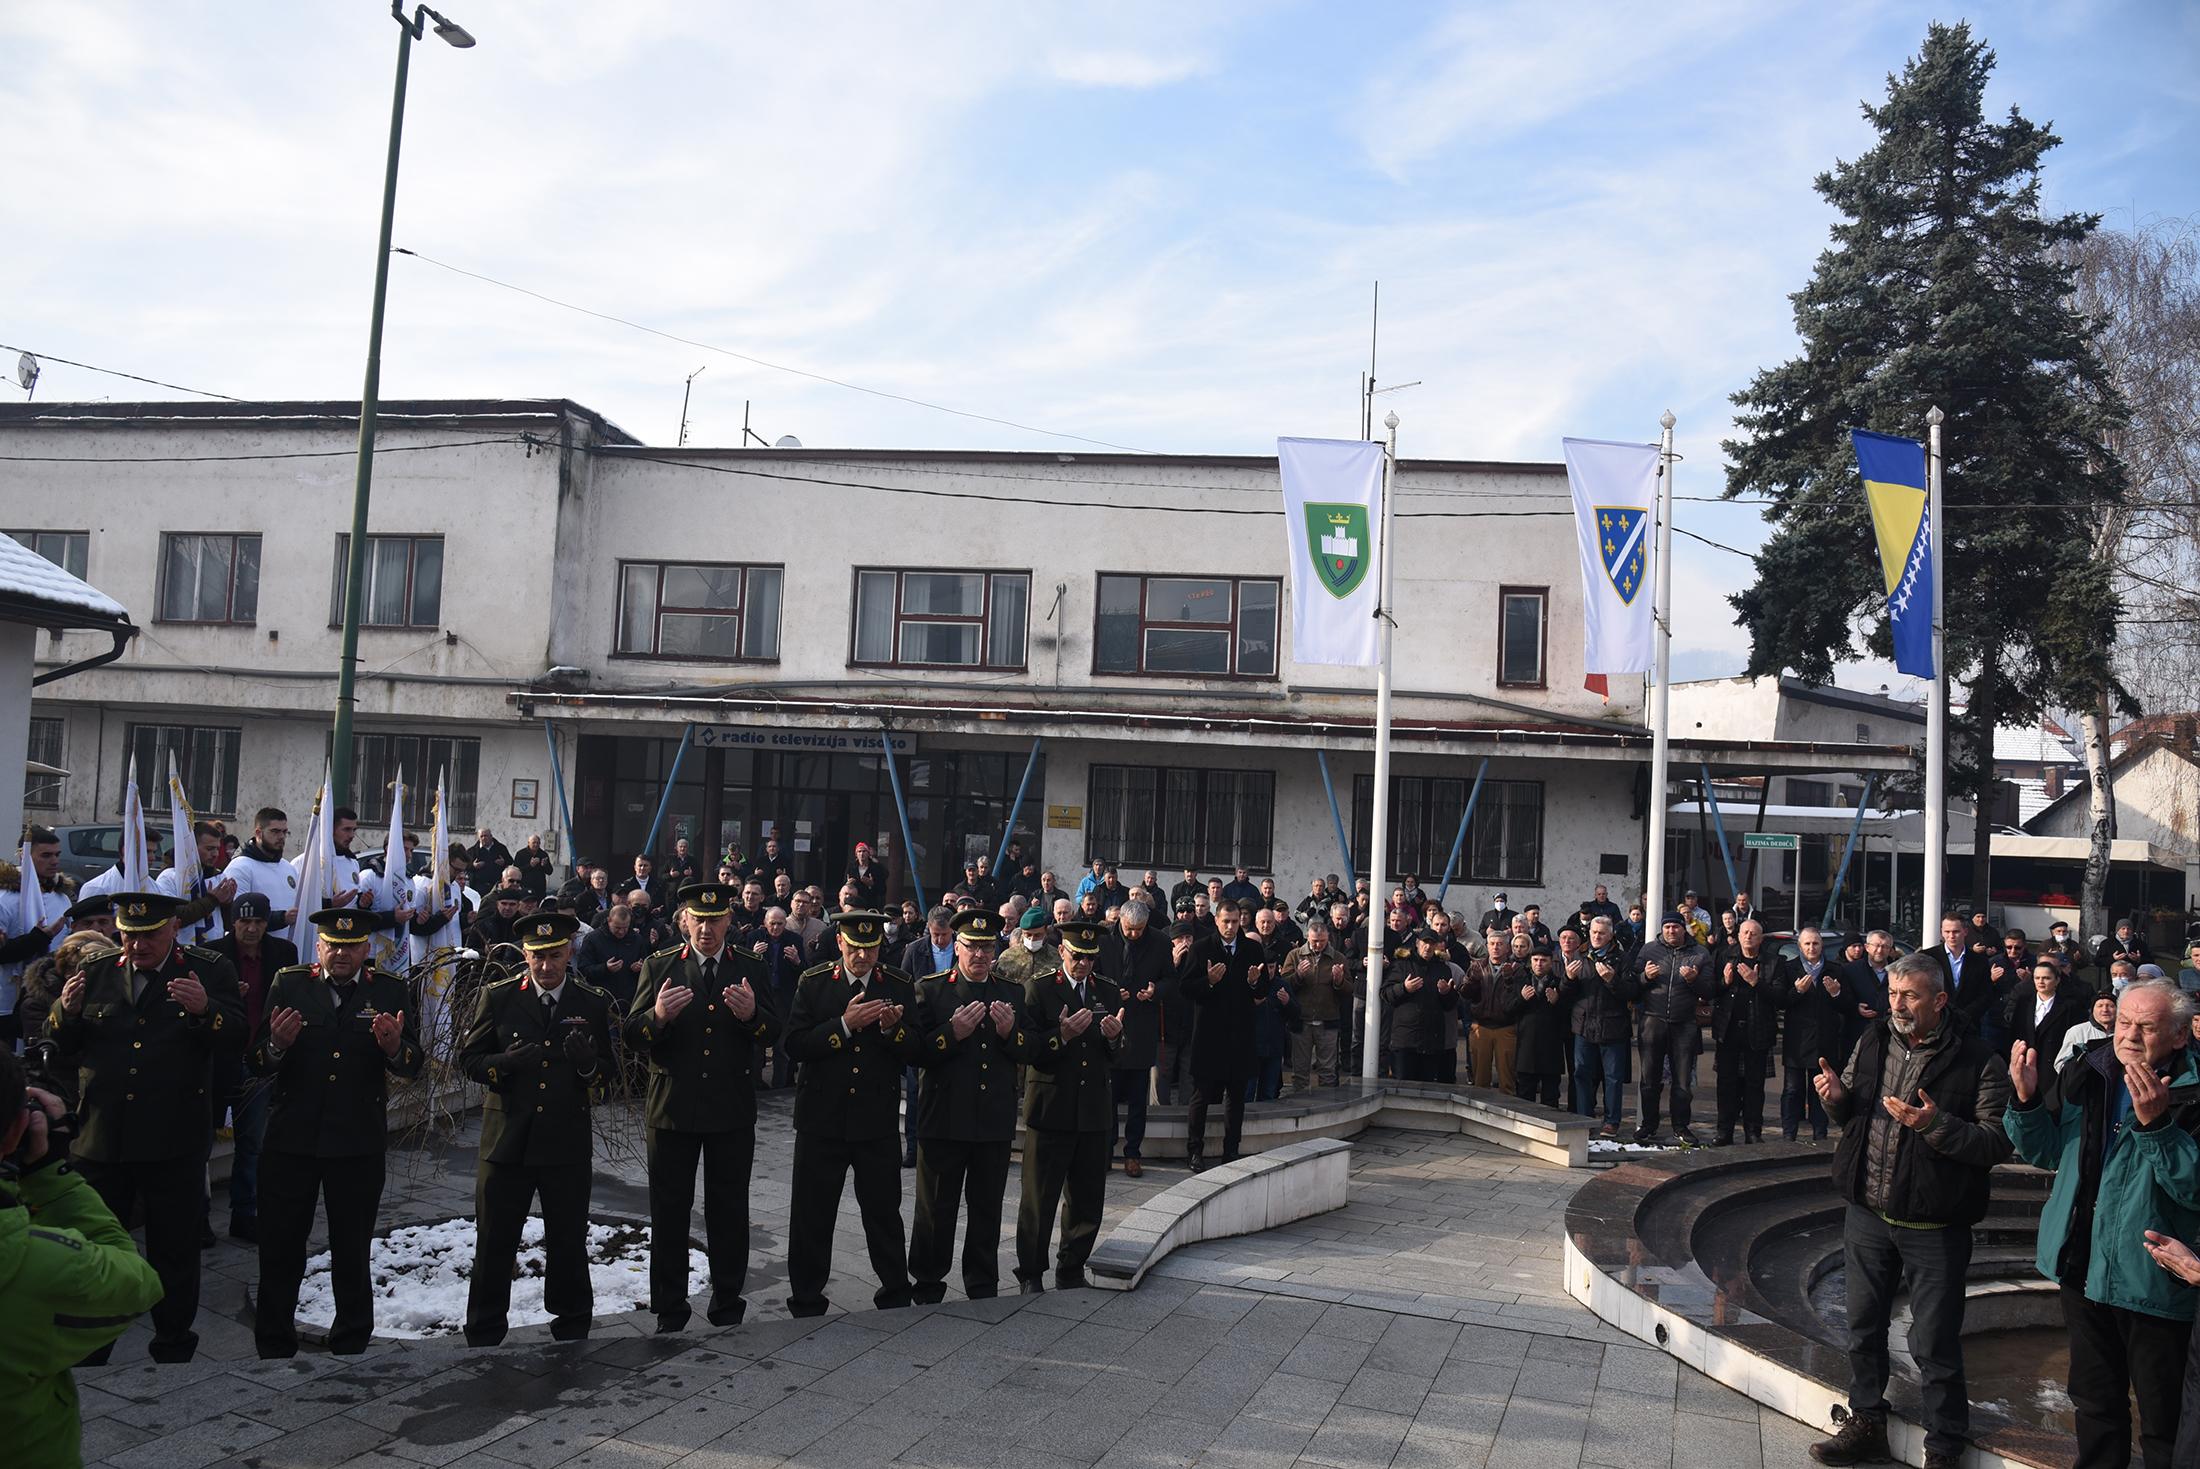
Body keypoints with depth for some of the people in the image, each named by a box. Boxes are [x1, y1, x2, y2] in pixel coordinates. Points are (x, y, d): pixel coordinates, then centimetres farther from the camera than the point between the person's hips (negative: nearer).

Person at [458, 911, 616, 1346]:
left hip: (568, 1143, 0)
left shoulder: (594, 1003, 4)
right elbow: (468, 1059, 1)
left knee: (568, 1244, 10)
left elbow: (609, 1072, 6)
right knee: (494, 1244, 8)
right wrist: (508, 1061, -20)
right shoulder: (497, 997, 1)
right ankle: (483, 1336, 24)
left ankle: (571, 1328, 27)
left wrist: (588, 1063, -18)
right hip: (506, 1140, 0)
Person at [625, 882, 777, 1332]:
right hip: (672, 1105, 0)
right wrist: (657, 1016, -26)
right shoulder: (658, 967, 2)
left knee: (729, 1210, 9)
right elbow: (633, 1037, -5)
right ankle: (669, 1308, 19)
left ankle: (728, 1303, 22)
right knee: (669, 1211, 7)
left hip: (732, 1108, 1)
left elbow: (775, 1034, -1)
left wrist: (752, 1015, -23)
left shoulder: (750, 970, 5)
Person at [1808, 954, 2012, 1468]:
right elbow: (1850, 1114, 15)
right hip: (1868, 1214, 6)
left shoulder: (1977, 1062, -13)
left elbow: (1998, 1142, -16)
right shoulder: (1874, 1042, 4)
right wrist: (1836, 1096, -7)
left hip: (1933, 1227, -5)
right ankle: (1866, 1426, 34)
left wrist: (1936, 1125, -29)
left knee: (1935, 1345, 4)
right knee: (1864, 1329, 17)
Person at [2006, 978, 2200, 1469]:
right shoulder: (2084, 1075, 0)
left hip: (2152, 1281, -5)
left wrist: (2155, 1123, -34)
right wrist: (2027, 1100, -9)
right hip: (2083, 1267, 5)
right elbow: (2047, 1153, 7)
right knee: (2094, 1401, 23)